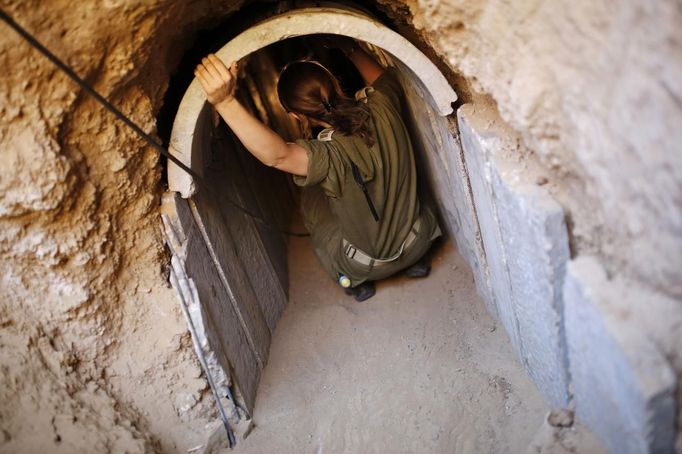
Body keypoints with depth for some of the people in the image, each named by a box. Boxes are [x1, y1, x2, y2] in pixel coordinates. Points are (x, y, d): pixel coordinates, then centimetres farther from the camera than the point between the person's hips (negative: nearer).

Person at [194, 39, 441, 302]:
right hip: (417, 243, 5)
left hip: (367, 267, -4)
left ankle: (356, 282, 22)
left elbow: (275, 154, -54)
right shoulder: (382, 109, -20)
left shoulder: (332, 155, -35)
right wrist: (351, 50, 11)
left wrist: (225, 102, -63)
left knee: (313, 199, 18)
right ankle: (417, 260, 29)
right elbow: (385, 78, 6)